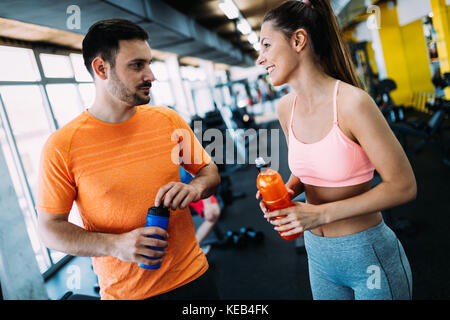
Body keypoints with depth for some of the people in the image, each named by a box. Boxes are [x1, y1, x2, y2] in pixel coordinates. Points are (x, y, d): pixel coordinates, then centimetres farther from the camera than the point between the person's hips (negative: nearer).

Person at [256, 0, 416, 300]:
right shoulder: (286, 108, -3)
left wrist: (322, 213, -23)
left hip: (367, 255, -6)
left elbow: (403, 186, -19)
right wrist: (287, 191, -10)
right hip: (318, 253, 6)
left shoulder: (352, 102, -23)